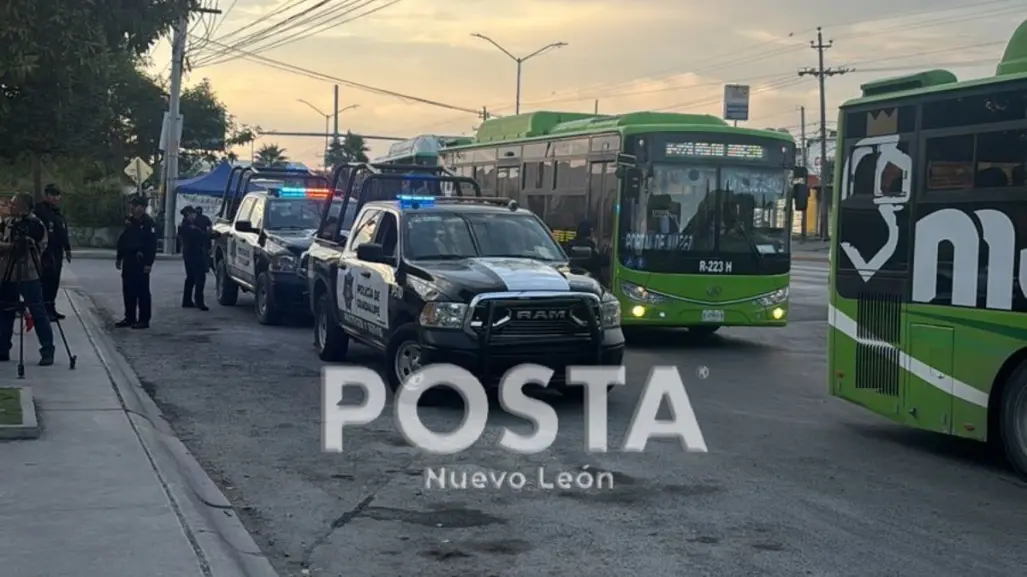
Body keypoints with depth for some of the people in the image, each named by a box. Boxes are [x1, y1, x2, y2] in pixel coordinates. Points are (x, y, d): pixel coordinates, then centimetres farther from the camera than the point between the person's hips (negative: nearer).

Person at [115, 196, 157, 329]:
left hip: (141, 262, -8)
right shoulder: (129, 221, 14)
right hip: (128, 261, 8)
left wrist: (149, 263, -20)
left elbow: (152, 244, -15)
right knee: (128, 290, 11)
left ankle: (144, 320, 1)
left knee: (142, 291, -4)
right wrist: (119, 258, 17)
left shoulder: (149, 223, -10)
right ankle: (129, 318, 20)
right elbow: (122, 240, 20)